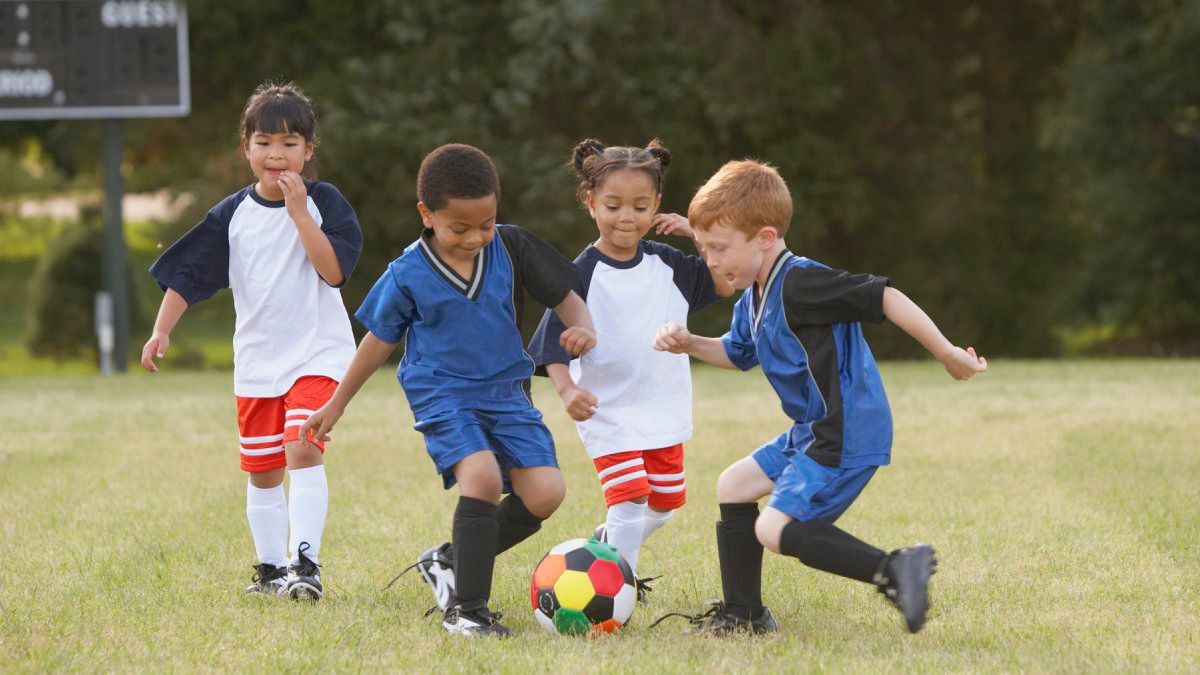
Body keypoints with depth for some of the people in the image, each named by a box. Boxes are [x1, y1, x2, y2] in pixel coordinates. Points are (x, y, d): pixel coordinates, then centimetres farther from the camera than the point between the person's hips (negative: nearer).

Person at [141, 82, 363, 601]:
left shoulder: (325, 202, -5)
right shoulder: (232, 214, 3)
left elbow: (335, 270, -17)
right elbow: (189, 275, 6)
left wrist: (299, 213, -20)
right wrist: (162, 330, -4)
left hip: (317, 352, -4)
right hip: (257, 358, 4)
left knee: (303, 449, -22)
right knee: (262, 472, 9)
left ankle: (305, 562, -24)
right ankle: (271, 569, 23)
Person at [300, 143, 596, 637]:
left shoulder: (511, 249, -1)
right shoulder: (408, 275, -6)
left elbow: (564, 296, 8)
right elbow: (379, 339, 7)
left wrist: (582, 329, -16)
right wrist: (337, 404, 15)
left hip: (506, 392, 4)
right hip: (442, 394, -4)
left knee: (544, 492, -12)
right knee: (482, 476, -29)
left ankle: (450, 561, 10)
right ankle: (464, 608, -19)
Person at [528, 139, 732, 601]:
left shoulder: (666, 265, 2)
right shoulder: (582, 276, -12)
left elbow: (727, 283, 7)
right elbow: (554, 346, -14)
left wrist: (700, 233, -6)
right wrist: (567, 390, -32)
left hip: (664, 410, 6)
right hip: (608, 412, -6)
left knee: (665, 504, 16)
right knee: (629, 498, -19)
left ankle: (606, 546, 41)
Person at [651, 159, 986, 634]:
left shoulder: (799, 284, -21)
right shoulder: (755, 298, 11)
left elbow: (884, 297, -25)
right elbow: (737, 353, 31)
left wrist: (947, 354, -24)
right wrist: (689, 345, 11)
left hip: (846, 439, -11)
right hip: (814, 434, 11)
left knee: (776, 529, -18)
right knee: (733, 487, 18)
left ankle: (893, 570, -24)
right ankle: (742, 614, 25)